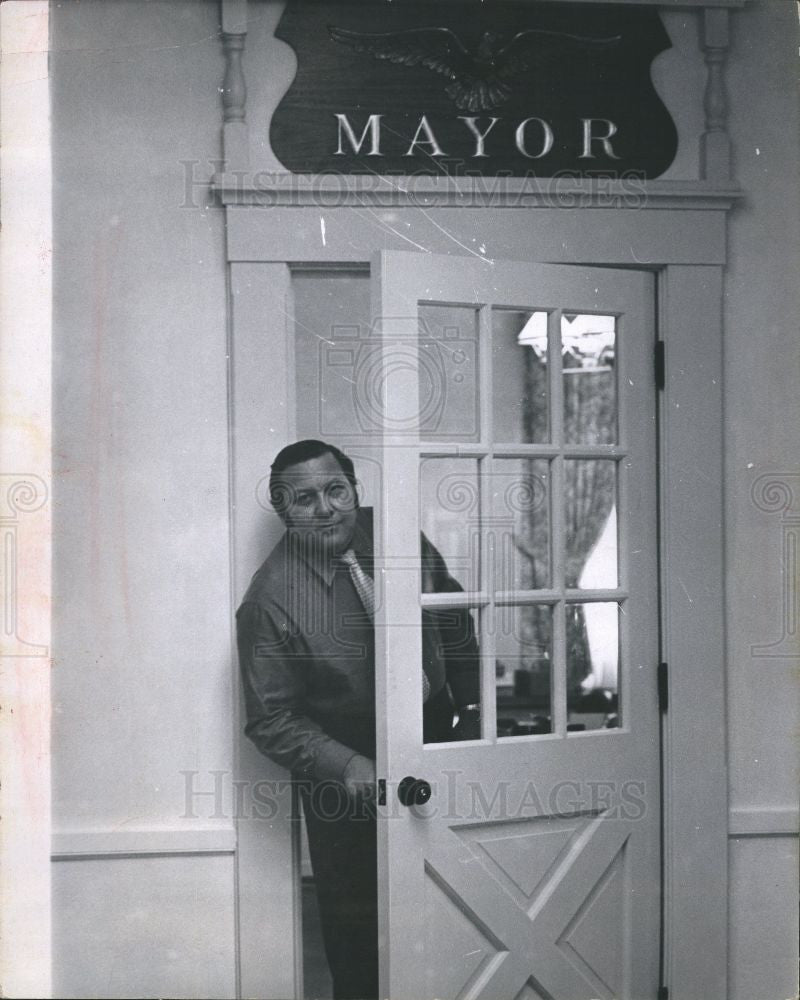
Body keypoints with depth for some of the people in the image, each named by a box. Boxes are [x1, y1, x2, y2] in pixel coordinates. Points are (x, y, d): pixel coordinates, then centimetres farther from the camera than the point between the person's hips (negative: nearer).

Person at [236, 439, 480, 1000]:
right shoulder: (270, 601, -19)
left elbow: (455, 618, 9)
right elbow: (271, 720, -16)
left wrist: (473, 706, 6)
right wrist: (347, 766, -28)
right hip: (348, 774, -4)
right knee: (356, 925, 7)